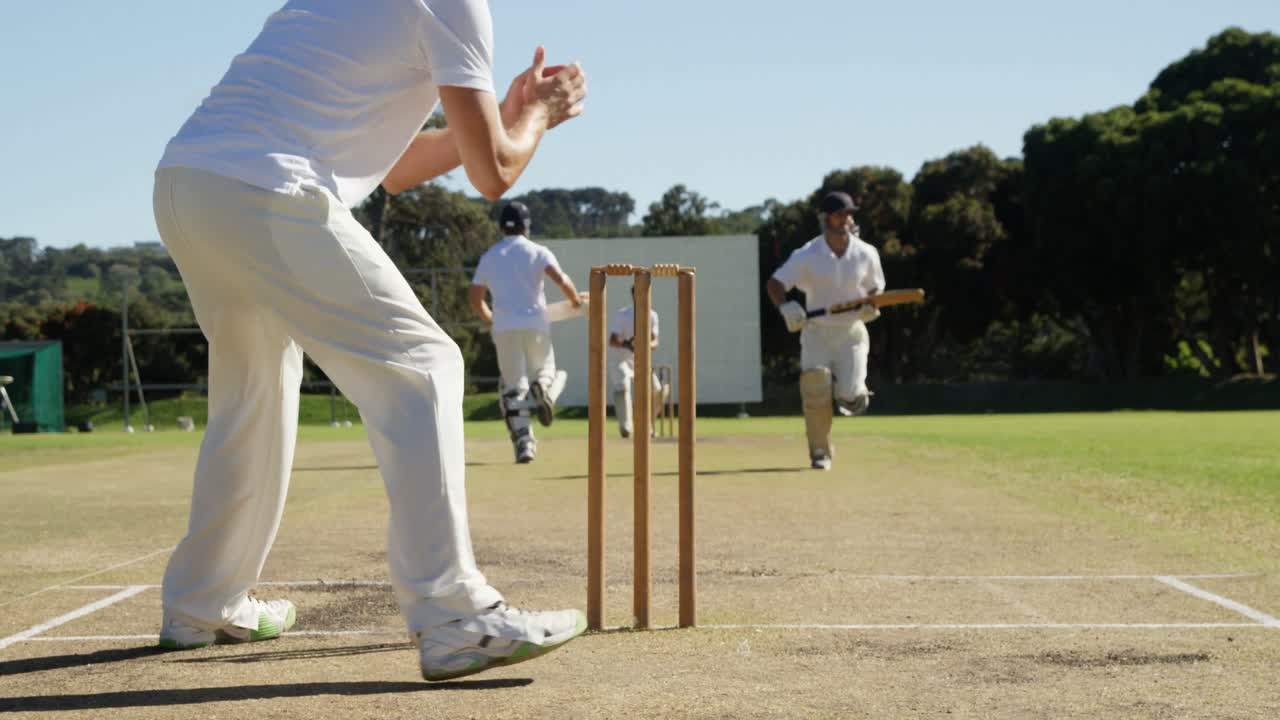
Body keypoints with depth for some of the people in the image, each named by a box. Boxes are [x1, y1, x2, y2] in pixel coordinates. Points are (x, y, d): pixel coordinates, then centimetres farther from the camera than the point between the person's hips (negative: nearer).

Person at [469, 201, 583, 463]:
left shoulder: (489, 256, 12)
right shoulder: (537, 252, 3)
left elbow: (474, 296, 13)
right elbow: (560, 279, -13)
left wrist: (490, 320, 28)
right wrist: (576, 300, 4)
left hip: (504, 329, 2)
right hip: (535, 325, -1)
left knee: (513, 387, 5)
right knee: (546, 370, 18)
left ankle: (523, 441, -10)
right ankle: (543, 385, -20)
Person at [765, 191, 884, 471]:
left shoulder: (867, 254, -2)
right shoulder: (807, 256, -9)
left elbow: (876, 288, 12)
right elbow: (774, 284, -9)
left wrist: (871, 306, -11)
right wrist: (785, 306, -30)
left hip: (852, 332, 1)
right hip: (817, 331, -1)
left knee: (849, 397, -13)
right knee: (816, 394, -13)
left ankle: (857, 391, 27)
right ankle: (820, 453, 6)